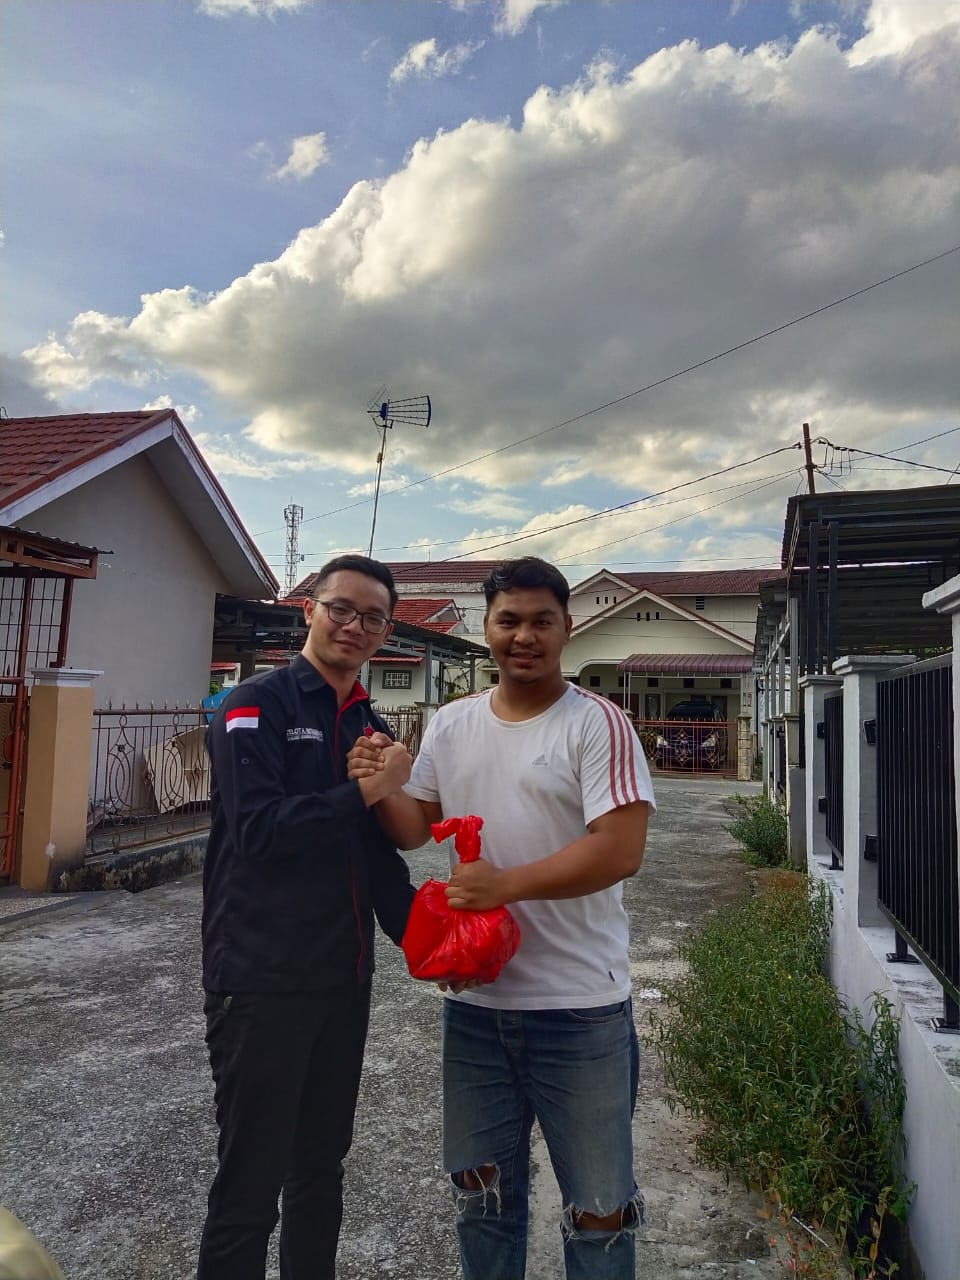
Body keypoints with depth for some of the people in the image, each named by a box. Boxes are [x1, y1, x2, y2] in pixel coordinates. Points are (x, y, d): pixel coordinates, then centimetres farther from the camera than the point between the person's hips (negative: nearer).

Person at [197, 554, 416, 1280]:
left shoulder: (372, 728, 9)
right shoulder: (257, 707, -10)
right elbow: (259, 829, -23)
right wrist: (368, 791, -20)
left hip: (345, 979, 7)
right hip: (262, 980, -6)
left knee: (322, 1167, 21)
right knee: (250, 1182, 7)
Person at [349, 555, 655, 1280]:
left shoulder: (597, 723, -11)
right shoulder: (452, 725, 5)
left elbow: (621, 850, -20)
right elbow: (417, 829, 10)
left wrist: (505, 883, -24)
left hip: (579, 1007, -4)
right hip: (474, 1000, 5)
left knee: (599, 1207, 14)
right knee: (482, 1191, 23)